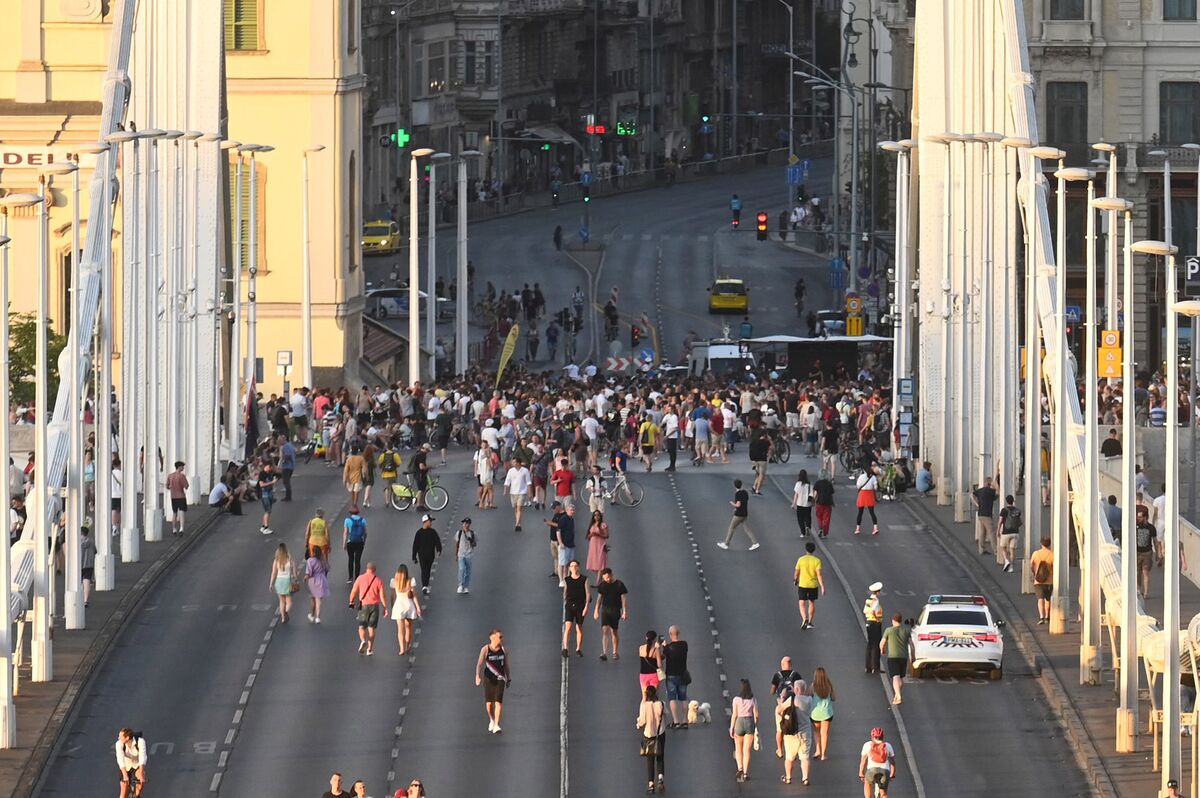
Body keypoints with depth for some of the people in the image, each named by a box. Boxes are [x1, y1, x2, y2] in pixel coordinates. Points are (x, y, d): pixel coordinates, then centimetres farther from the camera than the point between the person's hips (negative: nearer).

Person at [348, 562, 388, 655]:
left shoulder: (361, 578, -3)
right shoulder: (378, 580, -2)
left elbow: (354, 591, -2)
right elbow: (382, 595, -6)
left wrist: (351, 602, 13)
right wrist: (385, 608, -1)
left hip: (363, 605, -1)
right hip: (374, 605, 1)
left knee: (362, 626, 9)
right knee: (371, 627, 10)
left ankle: (363, 641, -20)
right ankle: (370, 649, 9)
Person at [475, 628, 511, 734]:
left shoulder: (504, 650, 3)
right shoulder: (485, 649, -7)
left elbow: (507, 665, 12)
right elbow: (479, 663, -10)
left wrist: (509, 678, 13)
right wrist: (477, 676, -24)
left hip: (500, 678, 1)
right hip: (488, 678, -1)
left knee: (498, 701, -11)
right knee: (489, 702, 5)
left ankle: (496, 725, -11)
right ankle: (492, 720, 34)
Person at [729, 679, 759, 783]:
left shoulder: (737, 699, -9)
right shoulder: (753, 699, -3)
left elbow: (734, 715, -8)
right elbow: (756, 715, -1)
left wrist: (731, 728, 0)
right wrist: (756, 729, 8)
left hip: (739, 723, -1)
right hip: (750, 723, 1)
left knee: (738, 749, 15)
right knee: (747, 750, 5)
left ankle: (740, 769, -1)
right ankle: (745, 773, 2)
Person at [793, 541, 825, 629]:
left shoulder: (801, 560, -5)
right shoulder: (817, 560, -7)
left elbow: (796, 573, 1)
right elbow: (819, 574, -14)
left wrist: (795, 579, 23)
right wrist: (822, 587, -15)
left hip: (802, 585, -1)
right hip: (813, 585, 1)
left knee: (802, 604, 1)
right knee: (812, 603, 19)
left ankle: (805, 619, -23)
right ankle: (809, 622, 23)